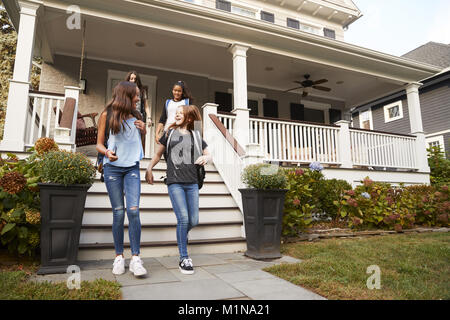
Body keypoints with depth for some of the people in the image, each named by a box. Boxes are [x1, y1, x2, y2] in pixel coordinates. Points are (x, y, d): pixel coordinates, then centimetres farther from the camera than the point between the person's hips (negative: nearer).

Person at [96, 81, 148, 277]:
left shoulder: (135, 116, 12)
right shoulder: (107, 115, 4)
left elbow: (142, 136, 25)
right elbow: (99, 143, 5)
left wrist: (143, 130, 3)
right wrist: (107, 152, -17)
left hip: (132, 167, 2)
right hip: (112, 167, -2)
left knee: (133, 210, -11)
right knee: (118, 212, -1)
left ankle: (136, 258, -7)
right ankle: (119, 257, 13)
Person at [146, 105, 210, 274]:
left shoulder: (195, 135, 13)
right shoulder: (169, 133, 11)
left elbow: (208, 154, 18)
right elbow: (158, 154, 19)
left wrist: (205, 158, -4)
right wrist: (149, 169, 11)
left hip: (192, 183, 2)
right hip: (175, 182, -2)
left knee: (193, 221, 3)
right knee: (183, 218, -13)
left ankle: (182, 234, 38)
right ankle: (184, 258, 1)